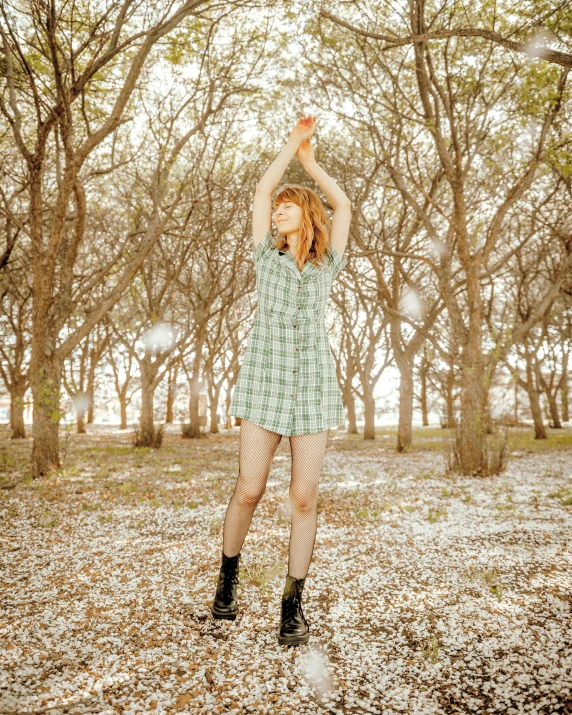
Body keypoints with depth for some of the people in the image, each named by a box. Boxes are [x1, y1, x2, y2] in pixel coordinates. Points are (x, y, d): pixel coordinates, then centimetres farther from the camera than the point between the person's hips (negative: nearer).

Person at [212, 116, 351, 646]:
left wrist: (310, 161, 24)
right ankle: (228, 573, 22)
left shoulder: (327, 263, 14)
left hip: (314, 383, 0)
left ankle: (293, 602, 10)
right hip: (265, 381, 0)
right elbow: (261, 192, 13)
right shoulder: (267, 255, 14)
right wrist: (293, 142, 19)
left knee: (304, 498, -2)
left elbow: (343, 205, 15)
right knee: (248, 490, -4)